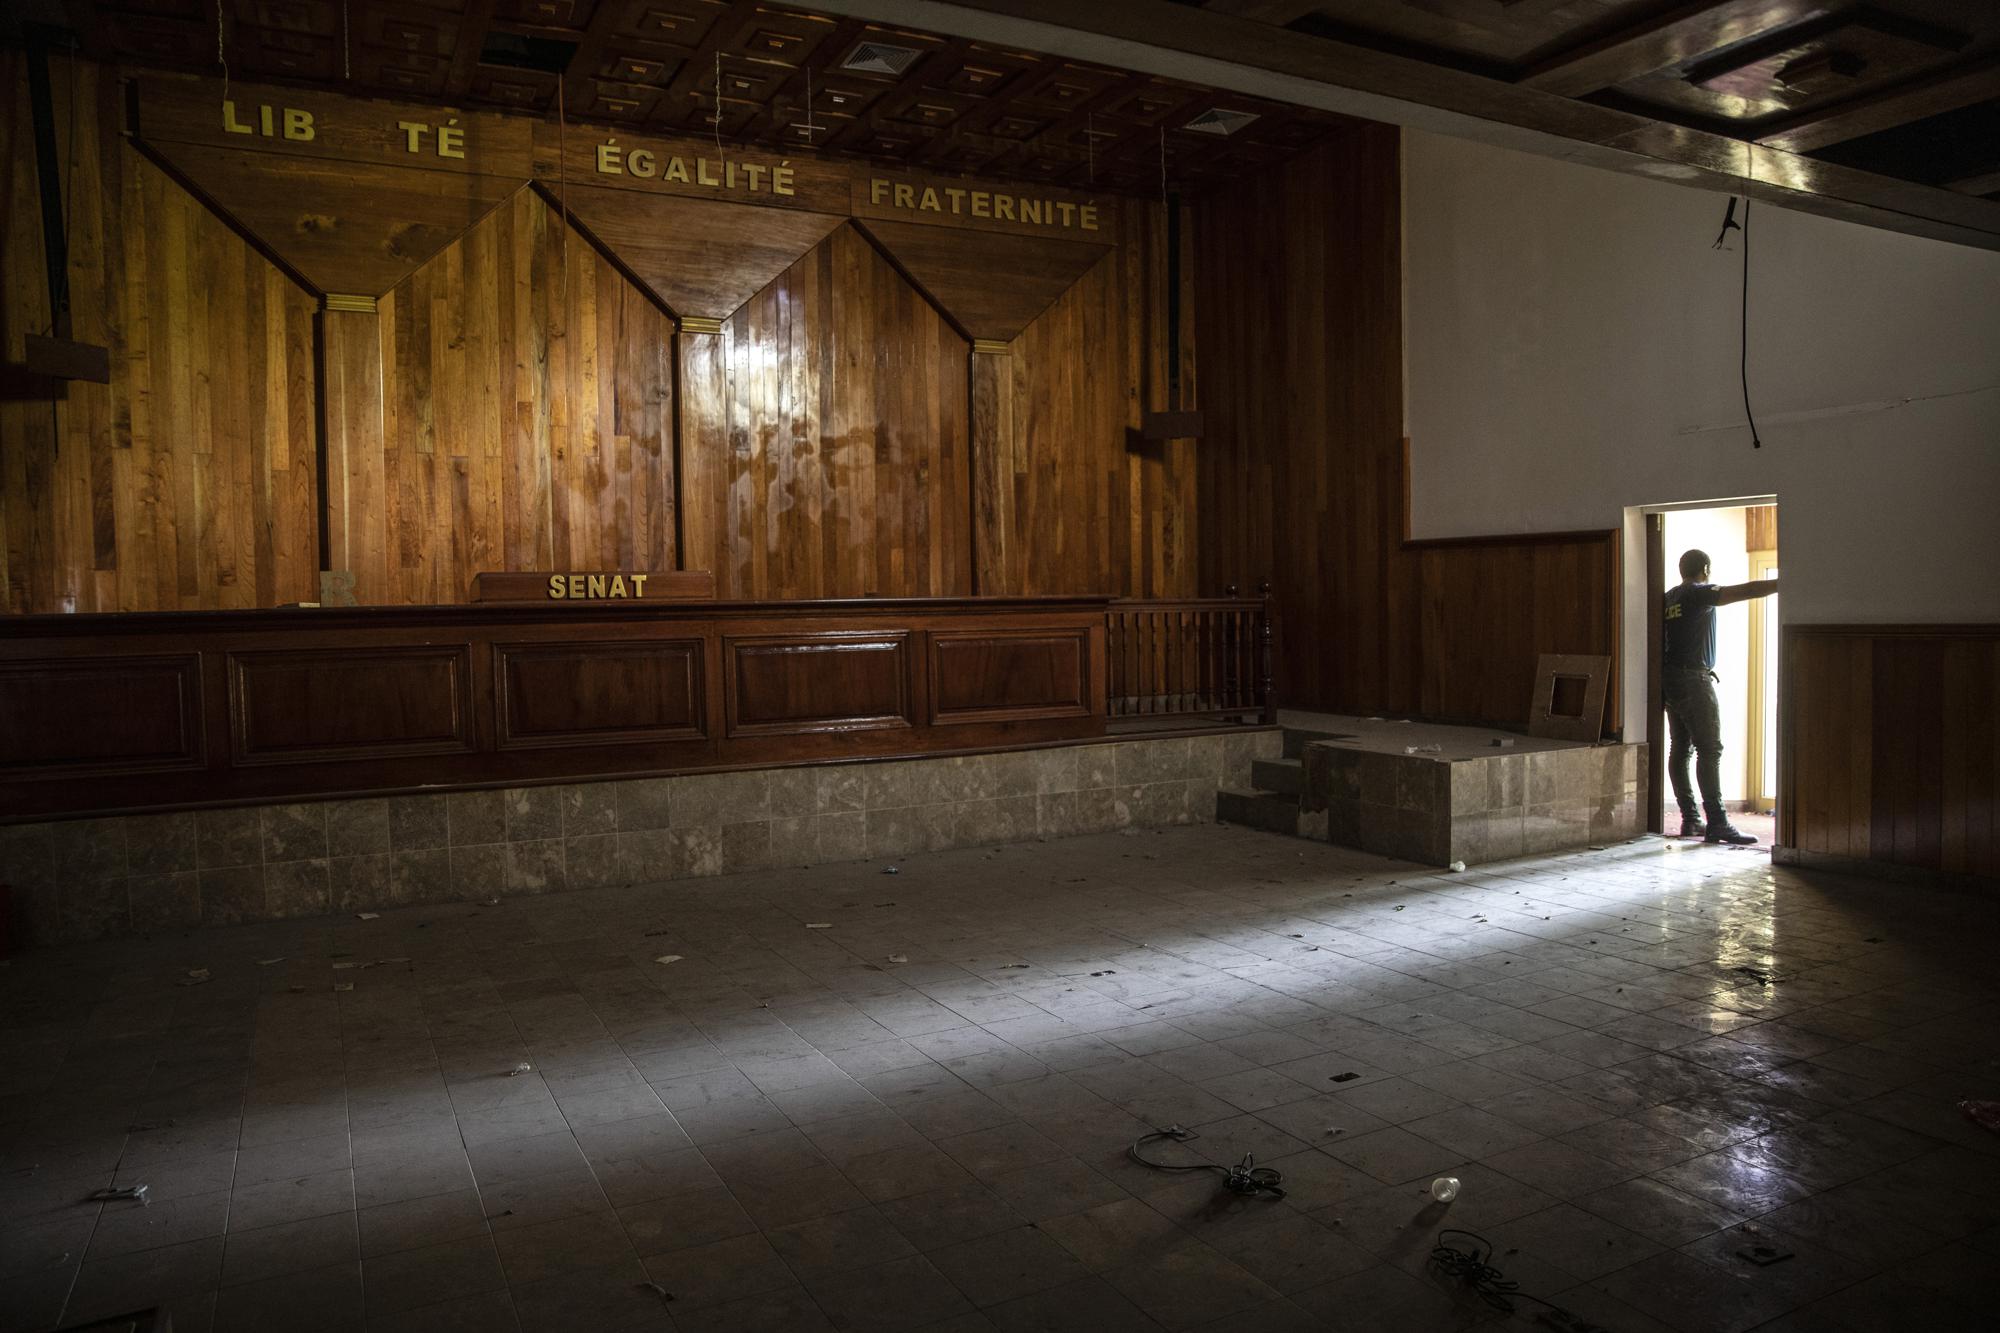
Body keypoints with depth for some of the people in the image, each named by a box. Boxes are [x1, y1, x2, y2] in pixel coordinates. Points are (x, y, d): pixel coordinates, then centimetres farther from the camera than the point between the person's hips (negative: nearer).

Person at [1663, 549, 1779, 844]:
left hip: (1670, 681, 8)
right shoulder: (1699, 594, -7)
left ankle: (1691, 819, 10)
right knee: (1709, 750, -10)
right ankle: (1716, 822, -14)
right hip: (1694, 679, -8)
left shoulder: (1669, 597, 15)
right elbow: (1747, 590, -17)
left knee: (1680, 749, 8)